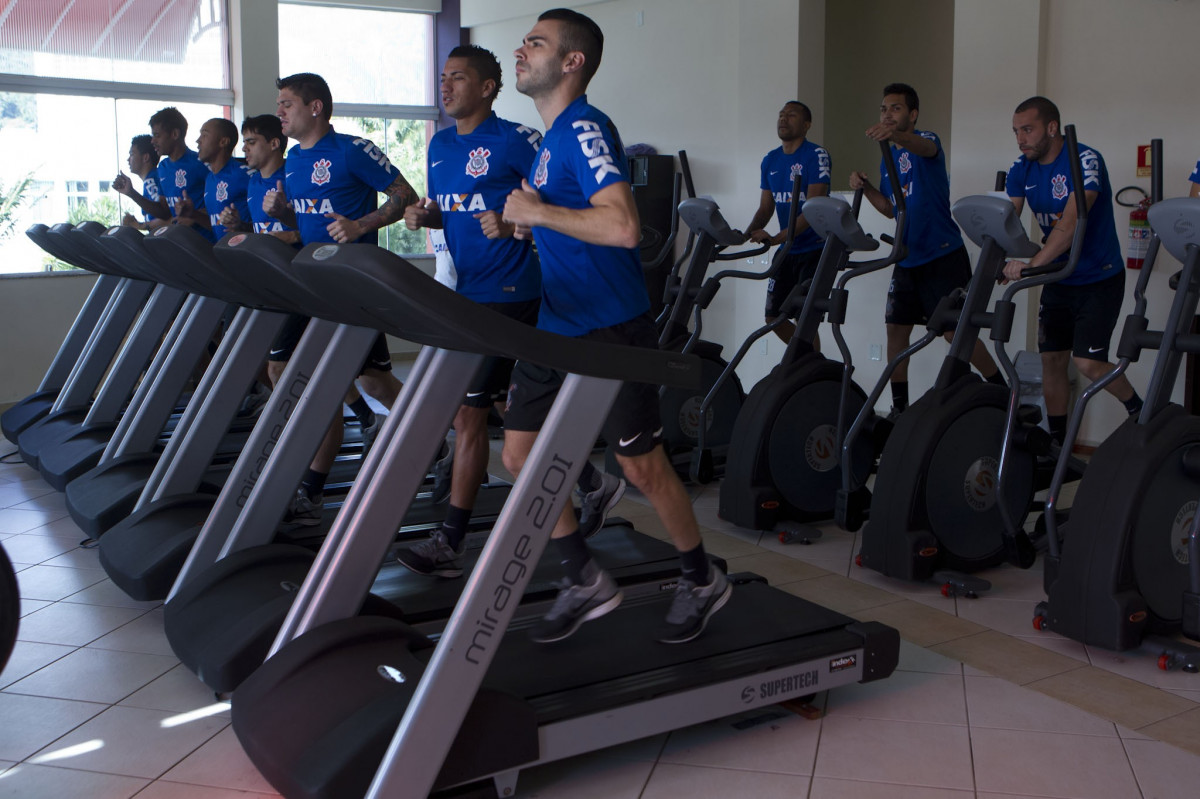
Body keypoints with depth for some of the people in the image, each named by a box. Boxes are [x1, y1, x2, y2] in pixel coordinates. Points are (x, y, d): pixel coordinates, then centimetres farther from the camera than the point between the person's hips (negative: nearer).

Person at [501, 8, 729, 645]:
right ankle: (586, 582, 21)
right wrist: (530, 225, 8)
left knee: (642, 466, 2)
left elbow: (623, 226, -31)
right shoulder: (551, 139, 13)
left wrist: (537, 212, -21)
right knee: (519, 455, 7)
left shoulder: (585, 129, -17)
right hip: (555, 326, 9)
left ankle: (702, 581, 24)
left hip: (611, 329, -9)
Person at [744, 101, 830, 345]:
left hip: (814, 249, -7)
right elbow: (766, 208, 11)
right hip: (787, 251, 7)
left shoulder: (816, 155, -12)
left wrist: (777, 238, -31)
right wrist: (746, 234, -9)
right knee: (774, 316, 9)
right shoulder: (770, 161, 9)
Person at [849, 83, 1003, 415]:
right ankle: (899, 407, 17)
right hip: (908, 258, 8)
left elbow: (925, 148, -34)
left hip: (944, 254, -7)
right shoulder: (888, 157, 14)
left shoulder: (926, 140, -7)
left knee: (956, 332, -7)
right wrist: (865, 187, 0)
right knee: (896, 328, 6)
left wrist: (896, 135, -56)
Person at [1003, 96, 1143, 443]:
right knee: (1052, 361, 5)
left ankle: (1139, 410, 13)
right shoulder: (1021, 170, 0)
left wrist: (1033, 264, -44)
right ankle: (1057, 444, 18)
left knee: (1087, 363, -13)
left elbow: (1072, 222, -34)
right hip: (1058, 280, 6)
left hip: (1099, 279, -6)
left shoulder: (1085, 160, -21)